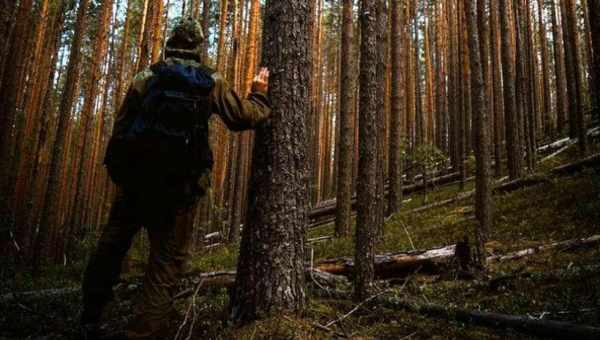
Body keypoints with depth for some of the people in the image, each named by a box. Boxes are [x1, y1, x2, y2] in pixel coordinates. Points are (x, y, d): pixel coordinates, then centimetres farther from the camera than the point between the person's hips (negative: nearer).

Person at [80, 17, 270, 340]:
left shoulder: (145, 78, 5)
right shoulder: (212, 83, 2)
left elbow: (120, 129, 4)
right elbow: (244, 117, 10)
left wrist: (116, 171, 13)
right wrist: (259, 94, 28)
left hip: (132, 182, 3)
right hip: (177, 189, -2)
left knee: (110, 249, 21)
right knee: (166, 263, 6)